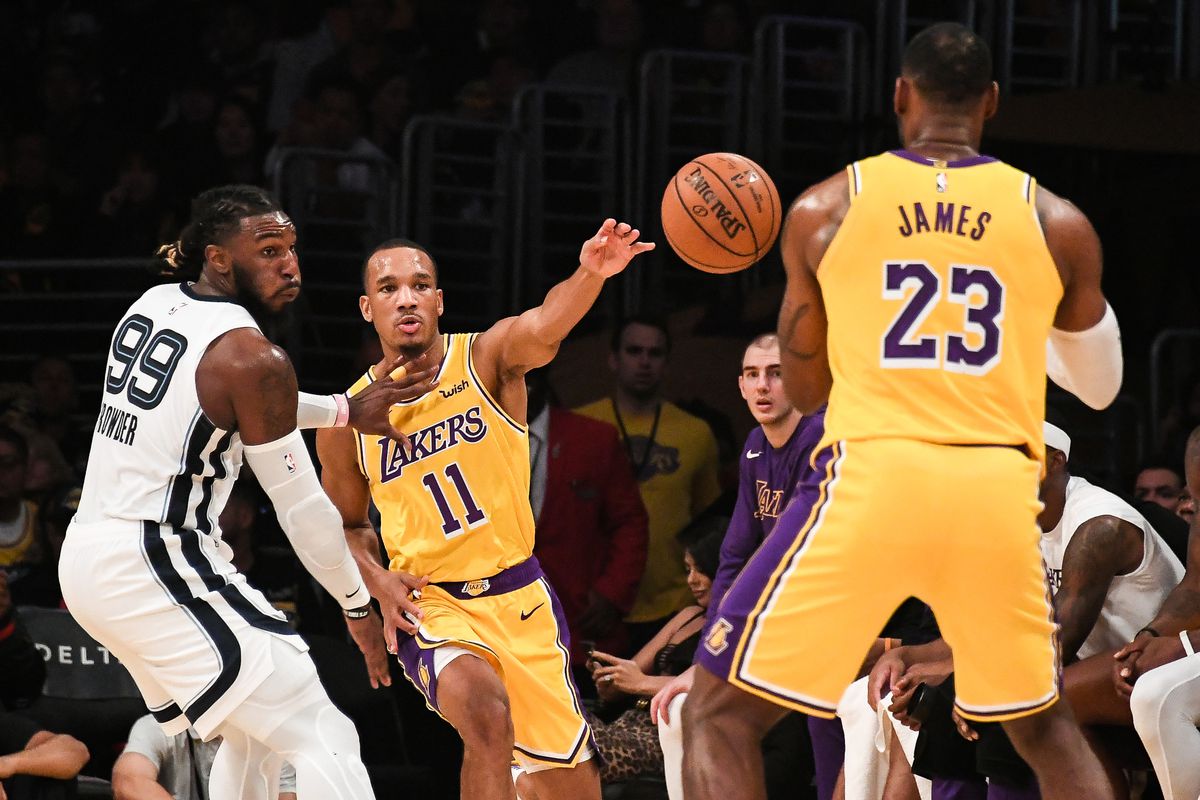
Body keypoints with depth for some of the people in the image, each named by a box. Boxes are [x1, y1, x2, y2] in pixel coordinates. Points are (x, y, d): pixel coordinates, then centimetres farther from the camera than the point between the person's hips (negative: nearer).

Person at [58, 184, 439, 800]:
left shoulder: (153, 304, 11)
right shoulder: (253, 357, -14)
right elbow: (301, 505, -9)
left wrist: (346, 411, 24)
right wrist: (356, 603, 4)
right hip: (158, 564, -9)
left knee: (249, 736, 25)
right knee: (323, 741, -10)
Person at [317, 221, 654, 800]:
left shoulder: (485, 358, -7)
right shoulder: (348, 421, -2)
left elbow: (543, 328, -31)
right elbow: (346, 524, 15)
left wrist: (590, 275, -53)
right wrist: (377, 581, -6)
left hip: (521, 597, 1)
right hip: (429, 604, -1)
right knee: (485, 709, -33)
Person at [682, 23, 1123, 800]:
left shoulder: (824, 209, 7)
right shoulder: (1057, 224, 9)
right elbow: (1100, 385, 23)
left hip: (872, 480, -2)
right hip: (997, 494, 2)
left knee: (720, 714, 9)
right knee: (1046, 728, 24)